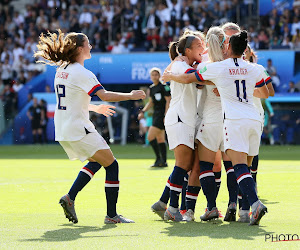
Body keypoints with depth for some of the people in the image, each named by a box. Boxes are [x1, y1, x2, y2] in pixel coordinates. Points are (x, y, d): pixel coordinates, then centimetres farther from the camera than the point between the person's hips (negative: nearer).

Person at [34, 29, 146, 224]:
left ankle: (70, 197, 10)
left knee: (96, 161, 23)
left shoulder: (62, 71, 12)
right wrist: (131, 96, -12)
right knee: (112, 165, -1)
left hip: (63, 131, 9)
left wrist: (95, 108, 29)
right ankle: (112, 215, -2)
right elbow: (105, 95, -23)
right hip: (78, 129, -9)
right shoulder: (81, 73, -15)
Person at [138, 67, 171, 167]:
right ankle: (163, 161, 14)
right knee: (160, 138, 10)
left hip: (162, 114, -9)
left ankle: (159, 159, -6)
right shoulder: (152, 88, 13)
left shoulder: (163, 86, -11)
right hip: (156, 114, 9)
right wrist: (143, 111, 10)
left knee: (150, 136, -14)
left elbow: (168, 101, -14)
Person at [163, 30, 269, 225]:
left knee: (240, 167, -15)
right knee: (246, 168, 12)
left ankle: (255, 203, -34)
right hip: (254, 120, 5)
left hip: (235, 120, -5)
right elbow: (265, 94, 27)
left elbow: (187, 79, 12)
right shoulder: (254, 69, 12)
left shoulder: (217, 68, 1)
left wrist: (170, 76, 31)